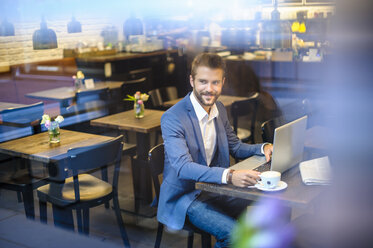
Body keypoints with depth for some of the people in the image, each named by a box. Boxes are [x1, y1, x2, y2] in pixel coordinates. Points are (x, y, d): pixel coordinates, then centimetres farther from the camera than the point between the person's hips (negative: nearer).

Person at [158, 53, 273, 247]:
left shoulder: (219, 109, 5)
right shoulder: (172, 118, -20)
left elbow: (235, 147, 16)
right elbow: (182, 167, -31)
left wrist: (263, 148, -6)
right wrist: (229, 176, -45)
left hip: (214, 189, 7)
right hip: (185, 196, -7)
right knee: (232, 232, -26)